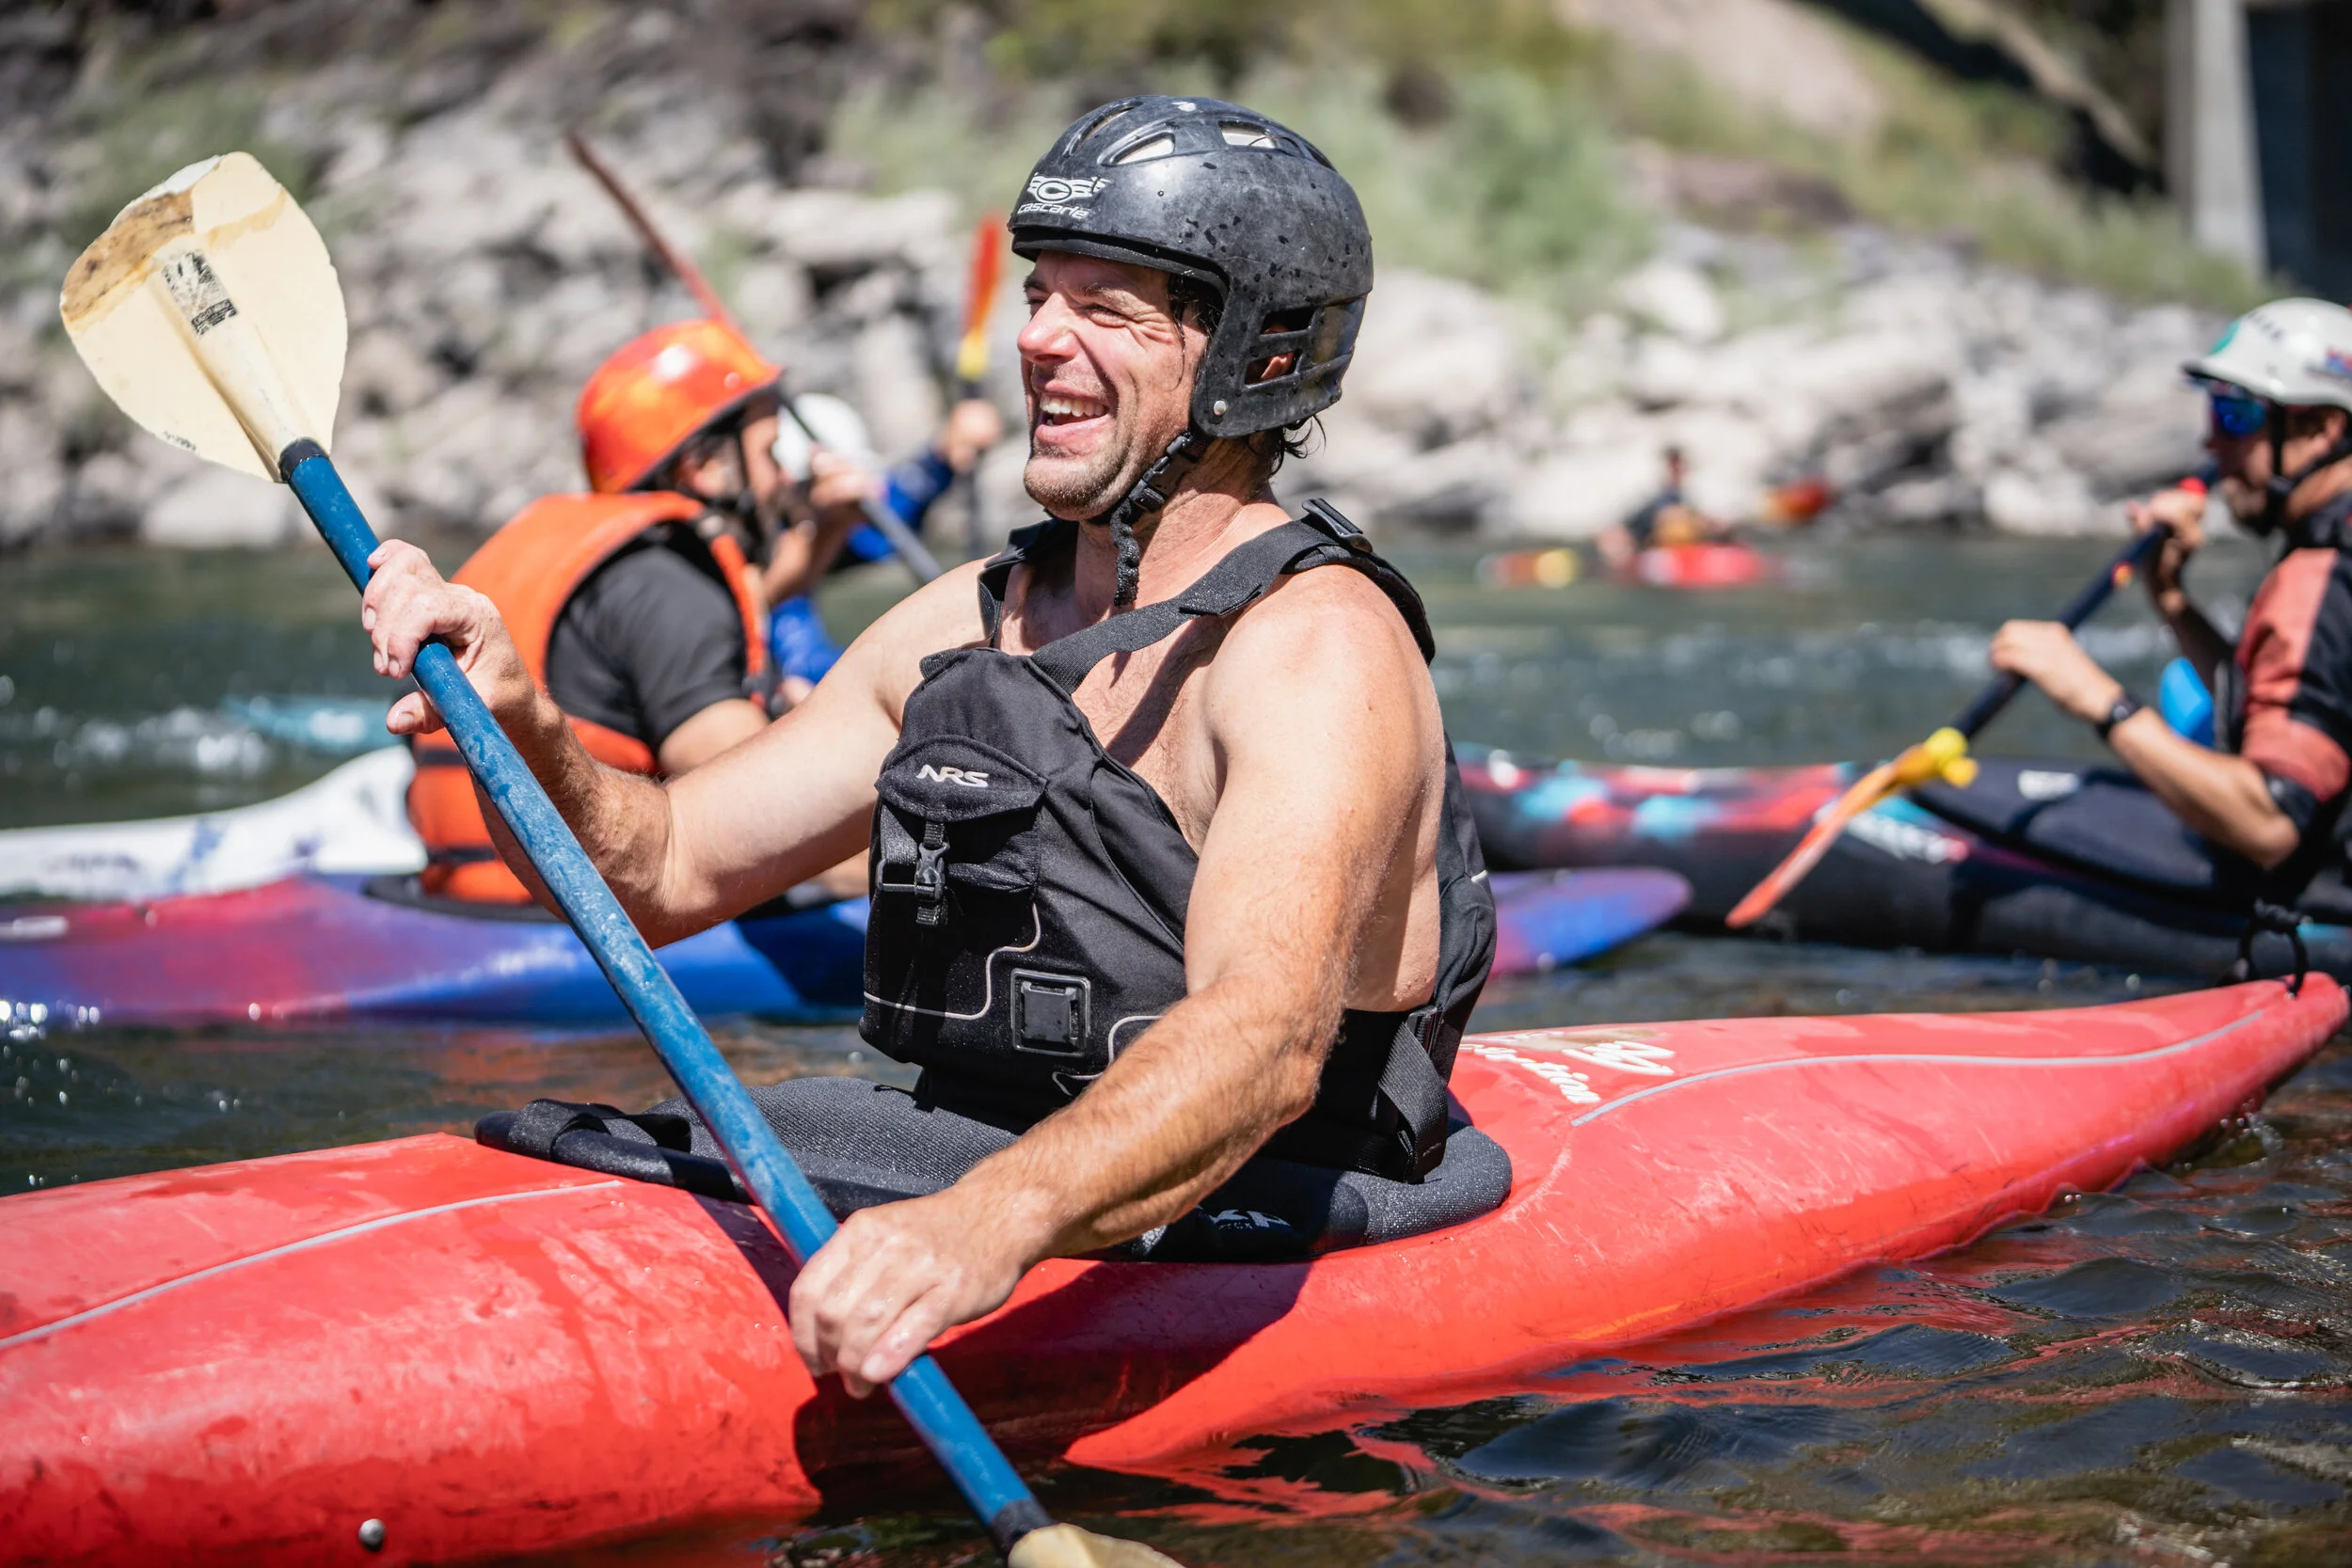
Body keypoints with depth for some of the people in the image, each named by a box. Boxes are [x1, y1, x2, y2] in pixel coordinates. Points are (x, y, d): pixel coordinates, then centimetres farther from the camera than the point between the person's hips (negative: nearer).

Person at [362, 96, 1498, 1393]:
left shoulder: (1321, 643, -14)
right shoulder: (971, 622, 12)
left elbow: (1265, 1041, -31)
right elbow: (662, 874, 13)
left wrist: (999, 1218, -48)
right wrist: (521, 728, -7)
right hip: (977, 1179, 7)